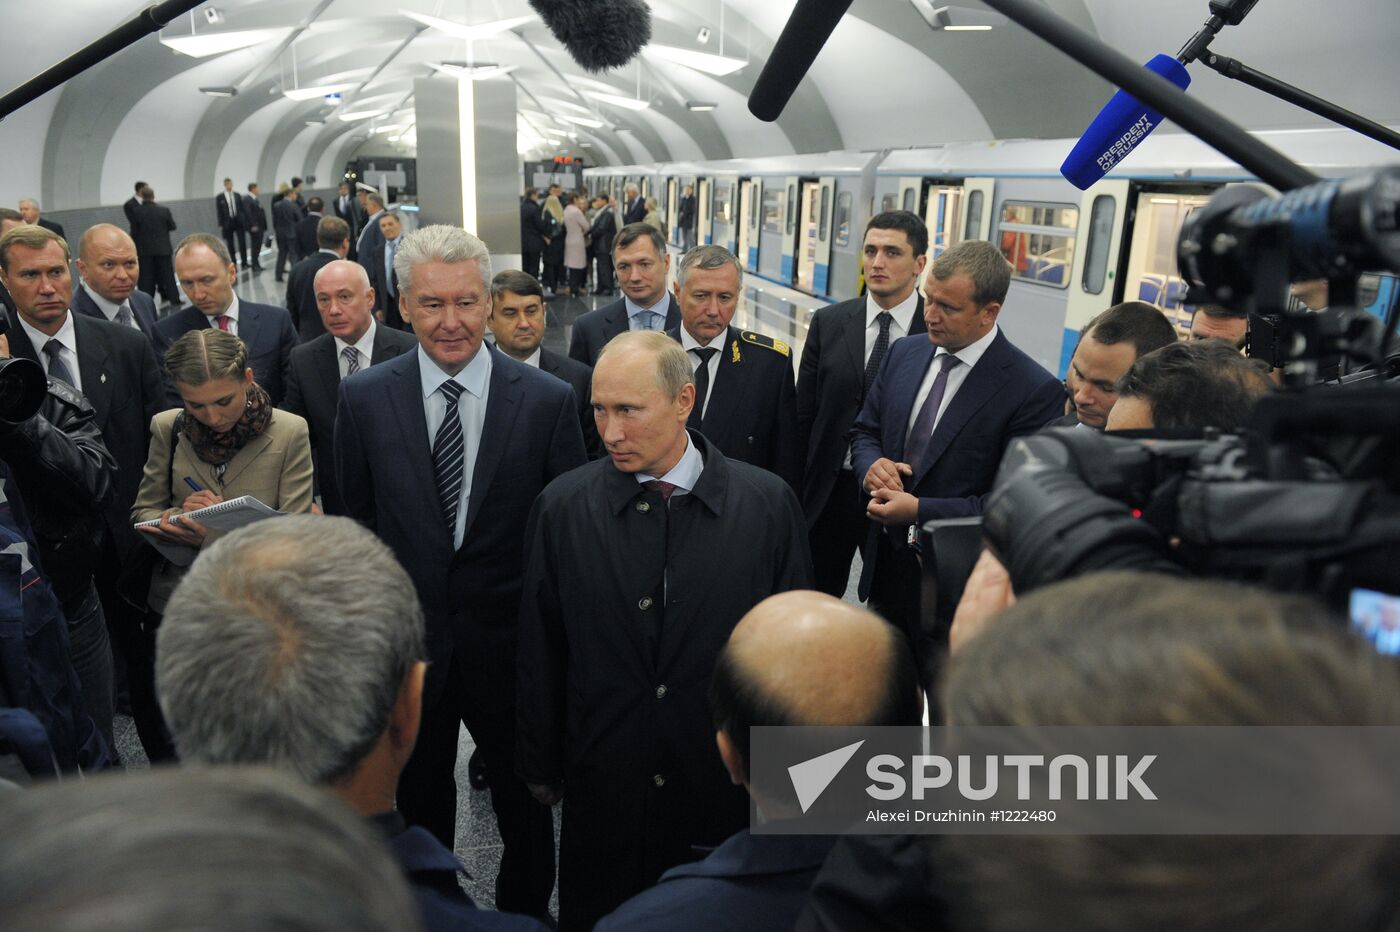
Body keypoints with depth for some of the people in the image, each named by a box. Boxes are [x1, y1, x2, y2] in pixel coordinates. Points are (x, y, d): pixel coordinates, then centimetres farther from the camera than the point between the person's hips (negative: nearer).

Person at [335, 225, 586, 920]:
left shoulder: (548, 399, -11)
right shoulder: (363, 398, -5)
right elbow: (356, 517, 3)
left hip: (508, 637, -1)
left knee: (523, 805, 18)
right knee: (419, 804, 24)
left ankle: (523, 910, 45)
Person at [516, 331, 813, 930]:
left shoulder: (768, 504, -9)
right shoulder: (561, 507, -7)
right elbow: (539, 650, 0)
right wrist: (540, 768, 6)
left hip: (731, 785, 0)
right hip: (603, 787, 1)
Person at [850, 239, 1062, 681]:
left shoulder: (1035, 391, -17)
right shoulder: (904, 353, 2)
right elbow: (864, 430, 12)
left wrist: (920, 510, -21)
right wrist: (872, 465, -11)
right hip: (885, 566, 6)